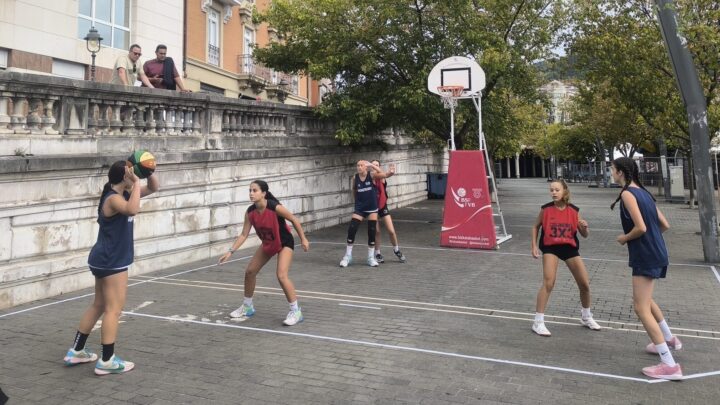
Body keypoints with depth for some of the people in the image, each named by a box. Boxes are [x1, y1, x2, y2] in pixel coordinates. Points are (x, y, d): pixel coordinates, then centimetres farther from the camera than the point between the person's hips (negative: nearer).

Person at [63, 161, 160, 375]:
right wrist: (136, 182, -31)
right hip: (111, 261, -10)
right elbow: (132, 210, -41)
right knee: (114, 309, -4)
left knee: (100, 306, 19)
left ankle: (76, 351, 29)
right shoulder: (113, 199, -19)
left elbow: (154, 188, 15)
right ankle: (107, 361, 3)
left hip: (106, 260, 10)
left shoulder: (123, 194, 9)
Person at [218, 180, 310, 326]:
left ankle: (296, 311, -8)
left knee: (281, 275, -23)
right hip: (267, 244, 7)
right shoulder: (250, 212, -14)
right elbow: (244, 234, -7)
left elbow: (294, 220, -17)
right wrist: (230, 251, -14)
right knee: (249, 271, 9)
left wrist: (303, 239, -12)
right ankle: (247, 307, 30)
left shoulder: (275, 207, -30)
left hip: (284, 243, -7)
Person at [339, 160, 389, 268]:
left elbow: (384, 175, -25)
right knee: (351, 230, -8)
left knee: (372, 232, 1)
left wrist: (371, 165, -23)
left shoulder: (371, 176, -8)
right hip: (359, 208, 1)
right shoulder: (355, 178, -2)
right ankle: (348, 256, 7)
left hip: (372, 208, -1)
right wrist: (358, 199, 9)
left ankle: (371, 257, 16)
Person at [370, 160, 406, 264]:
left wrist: (391, 171, -55)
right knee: (376, 231, 4)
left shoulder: (381, 177, -10)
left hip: (382, 206, 0)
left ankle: (396, 250, 24)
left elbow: (388, 174, -31)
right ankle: (377, 254, 22)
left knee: (391, 231, 0)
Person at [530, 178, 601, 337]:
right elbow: (535, 227, 7)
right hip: (550, 248, -3)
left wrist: (584, 227, -20)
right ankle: (538, 322, -6)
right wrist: (534, 245, -2)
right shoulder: (546, 209, -9)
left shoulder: (574, 210, -5)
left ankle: (586, 317, 33)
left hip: (570, 248, 3)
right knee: (548, 283, -15)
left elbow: (584, 235, 2)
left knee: (585, 284, 7)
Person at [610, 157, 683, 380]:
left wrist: (624, 238, -6)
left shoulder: (628, 194, -15)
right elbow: (664, 225, 12)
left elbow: (640, 228, -22)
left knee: (641, 308, -7)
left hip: (645, 256, -10)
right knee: (644, 299, 28)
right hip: (656, 253, 10)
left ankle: (670, 365, -6)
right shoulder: (643, 192, 11)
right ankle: (669, 339, 43)